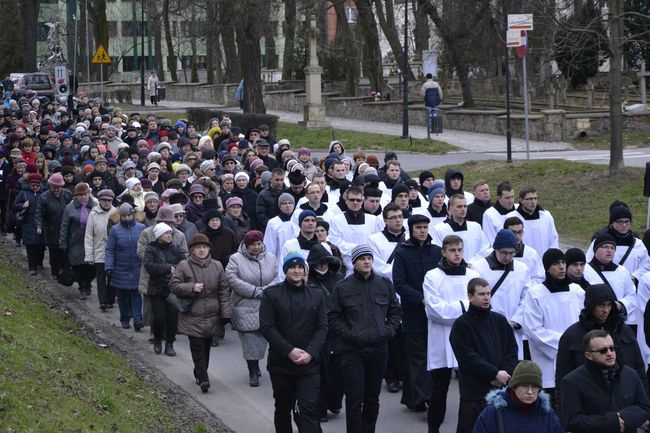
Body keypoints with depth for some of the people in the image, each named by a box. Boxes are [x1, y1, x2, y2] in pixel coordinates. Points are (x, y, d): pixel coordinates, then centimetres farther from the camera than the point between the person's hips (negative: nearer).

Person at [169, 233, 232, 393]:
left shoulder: (217, 266, 6)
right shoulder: (184, 266, -2)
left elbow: (224, 291, 7)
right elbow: (173, 285, -3)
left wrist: (225, 314, 1)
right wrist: (192, 288, -19)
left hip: (212, 318, 3)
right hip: (192, 317, -3)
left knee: (206, 347, 11)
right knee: (198, 347, -10)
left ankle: (200, 373, 28)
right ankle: (203, 378, -12)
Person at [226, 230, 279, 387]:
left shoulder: (270, 258, 9)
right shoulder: (236, 259, -2)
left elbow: (276, 279, 4)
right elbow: (232, 280, -13)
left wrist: (264, 291, -15)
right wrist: (256, 291, -16)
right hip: (245, 308, -3)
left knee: (262, 337, 6)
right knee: (250, 340, -5)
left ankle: (255, 366, 26)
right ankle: (253, 372, 1)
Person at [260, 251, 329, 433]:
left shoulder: (317, 295, 6)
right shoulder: (271, 294, 0)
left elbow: (322, 328, 2)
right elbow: (267, 327, -7)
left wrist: (311, 353, -14)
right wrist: (289, 351, -16)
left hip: (309, 364, 0)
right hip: (280, 364, 0)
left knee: (309, 411, -10)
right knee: (283, 409, 13)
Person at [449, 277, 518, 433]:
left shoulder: (500, 321, 11)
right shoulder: (461, 325, -3)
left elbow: (512, 350, 10)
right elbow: (468, 357, -11)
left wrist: (505, 373, -7)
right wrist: (495, 374, -15)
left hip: (502, 388, 4)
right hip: (474, 392, -4)